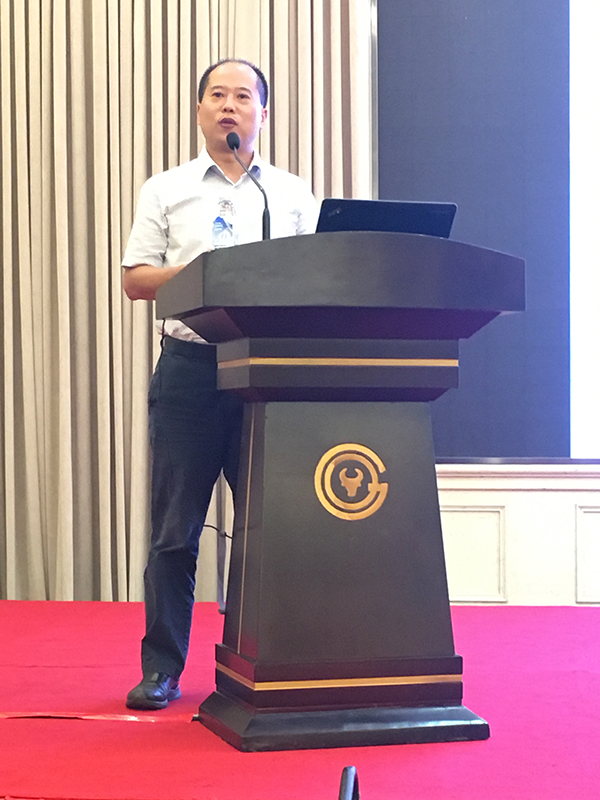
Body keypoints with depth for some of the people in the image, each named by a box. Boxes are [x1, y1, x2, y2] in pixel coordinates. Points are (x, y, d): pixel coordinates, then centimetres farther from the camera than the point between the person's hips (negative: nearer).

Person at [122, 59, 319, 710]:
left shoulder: (293, 194, 15)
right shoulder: (165, 191, 13)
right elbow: (134, 280, 7)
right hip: (190, 367, -1)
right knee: (175, 527, 0)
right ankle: (161, 668, 9)